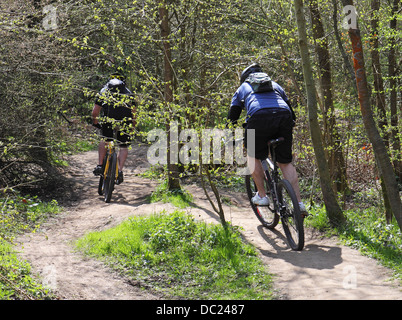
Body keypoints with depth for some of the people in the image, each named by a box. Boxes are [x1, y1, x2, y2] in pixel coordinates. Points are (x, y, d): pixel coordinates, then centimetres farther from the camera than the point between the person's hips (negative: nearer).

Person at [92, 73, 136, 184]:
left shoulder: (104, 91, 27)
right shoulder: (129, 93, 30)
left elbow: (95, 112, 22)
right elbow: (133, 113, 23)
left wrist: (95, 123, 39)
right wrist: (133, 126, 35)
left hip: (108, 120, 0)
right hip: (125, 121, 1)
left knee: (104, 141, 25)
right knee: (124, 147, 16)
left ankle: (99, 165, 12)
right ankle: (120, 170, 0)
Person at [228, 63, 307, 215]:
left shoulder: (242, 88, 32)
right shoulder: (275, 84, 38)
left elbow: (232, 116, 29)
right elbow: (290, 108, 36)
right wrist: (291, 129, 46)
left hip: (260, 117, -3)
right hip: (284, 116, 3)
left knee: (253, 156, 21)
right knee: (285, 162, 11)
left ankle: (262, 195, 16)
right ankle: (298, 203, 3)